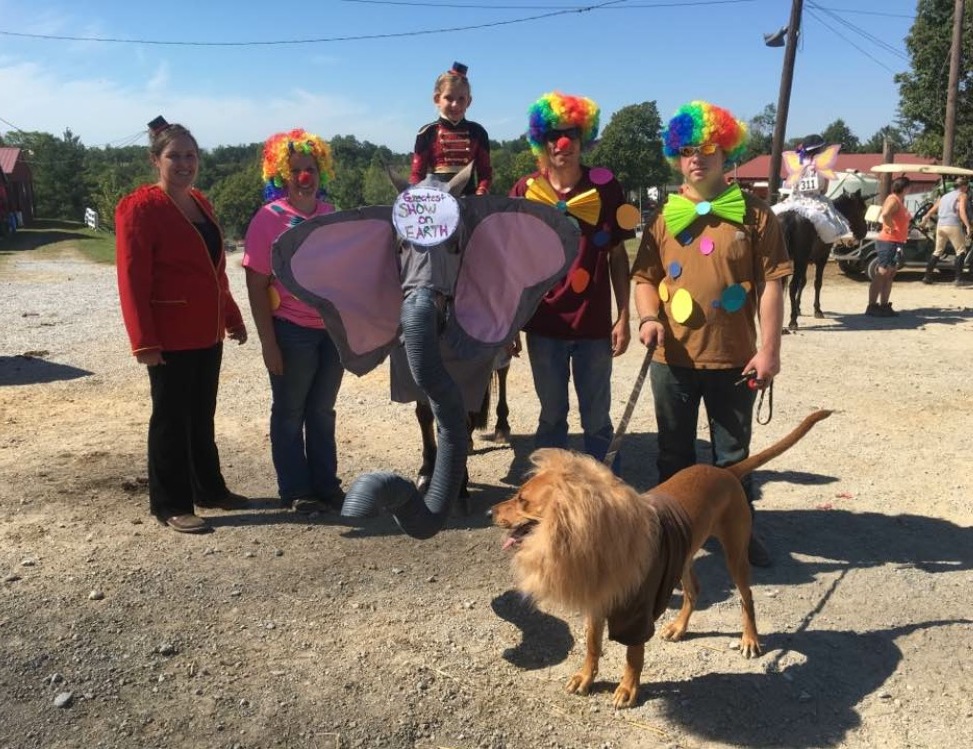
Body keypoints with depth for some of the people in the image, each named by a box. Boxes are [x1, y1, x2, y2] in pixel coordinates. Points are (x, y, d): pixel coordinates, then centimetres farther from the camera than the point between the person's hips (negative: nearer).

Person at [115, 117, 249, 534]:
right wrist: (144, 340, -21)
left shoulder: (200, 203, 12)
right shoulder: (140, 207, -12)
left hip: (207, 332, 8)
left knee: (202, 415, 17)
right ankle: (170, 505, 14)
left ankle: (209, 488, 30)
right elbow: (132, 279, -16)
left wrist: (232, 317, 18)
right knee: (171, 418, 2)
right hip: (170, 337, -8)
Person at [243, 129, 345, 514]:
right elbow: (256, 286, -10)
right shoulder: (269, 218, -9)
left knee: (322, 412, 15)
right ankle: (295, 491, 20)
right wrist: (268, 342, -13)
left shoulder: (329, 213, 5)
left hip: (333, 328, 5)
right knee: (290, 413, 9)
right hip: (292, 331, -5)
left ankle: (327, 485, 27)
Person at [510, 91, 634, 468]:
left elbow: (618, 256, 3)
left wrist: (623, 317, -1)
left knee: (597, 418, 8)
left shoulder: (606, 188, -2)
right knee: (551, 416, 13)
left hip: (593, 324, -1)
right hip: (543, 324, 1)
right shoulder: (525, 191, 0)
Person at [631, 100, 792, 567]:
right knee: (675, 453, 15)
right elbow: (644, 276, 7)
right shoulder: (665, 217, 4)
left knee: (733, 454, 13)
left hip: (734, 358, -1)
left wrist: (769, 349, -9)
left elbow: (771, 283, -4)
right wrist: (648, 318, -13)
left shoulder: (754, 214, -2)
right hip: (673, 358, 2)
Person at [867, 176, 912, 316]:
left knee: (889, 276, 11)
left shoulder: (900, 201, 16)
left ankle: (884, 305, 16)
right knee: (881, 275, -9)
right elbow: (885, 214, -33)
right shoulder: (893, 200, -13)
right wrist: (891, 227, -20)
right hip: (888, 241, -10)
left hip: (896, 243, 10)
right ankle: (872, 306, -8)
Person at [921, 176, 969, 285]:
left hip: (940, 225, 6)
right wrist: (967, 226, -21)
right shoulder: (962, 195, 3)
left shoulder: (944, 196, 21)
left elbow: (933, 210, 23)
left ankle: (927, 276, 14)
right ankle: (958, 279, -4)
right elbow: (962, 211, -13)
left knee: (937, 251, 17)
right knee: (960, 251, 3)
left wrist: (925, 219, 38)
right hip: (953, 226, -6)